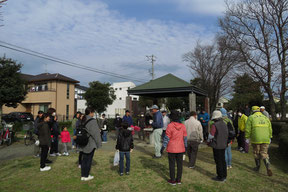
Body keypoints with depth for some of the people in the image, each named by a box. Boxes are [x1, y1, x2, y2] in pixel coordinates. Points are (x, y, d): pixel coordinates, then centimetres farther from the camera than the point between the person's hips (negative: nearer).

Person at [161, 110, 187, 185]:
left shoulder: (170, 126, -15)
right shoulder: (183, 126, -2)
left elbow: (167, 138, -13)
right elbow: (185, 138, 4)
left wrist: (163, 147, -5)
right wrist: (185, 147, 15)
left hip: (172, 149, -4)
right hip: (180, 148, 4)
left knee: (172, 164, 7)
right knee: (179, 164, 13)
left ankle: (172, 180, 15)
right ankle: (179, 179, 23)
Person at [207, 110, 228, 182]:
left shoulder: (215, 125, -19)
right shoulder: (224, 124, 4)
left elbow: (211, 136, -15)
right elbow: (226, 134, 10)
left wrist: (208, 141, 4)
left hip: (217, 146, -7)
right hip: (223, 145, 7)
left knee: (218, 162, 3)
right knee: (223, 161, 17)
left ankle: (220, 177, 12)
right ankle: (224, 176, 27)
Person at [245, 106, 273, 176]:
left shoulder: (251, 118, -2)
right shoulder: (266, 118, 10)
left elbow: (248, 129, -6)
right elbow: (270, 129, 13)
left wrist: (247, 138, 2)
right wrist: (269, 138, 23)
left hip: (256, 139, -3)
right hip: (265, 140, 3)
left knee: (256, 153, 14)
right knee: (264, 154, 9)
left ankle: (257, 167, 26)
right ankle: (268, 167, -9)